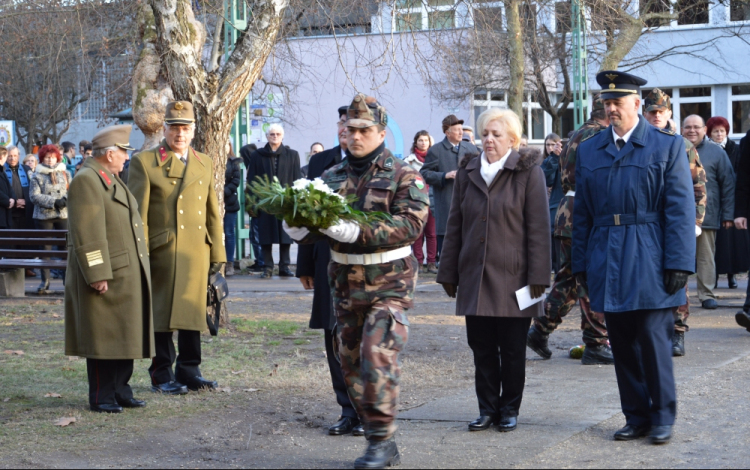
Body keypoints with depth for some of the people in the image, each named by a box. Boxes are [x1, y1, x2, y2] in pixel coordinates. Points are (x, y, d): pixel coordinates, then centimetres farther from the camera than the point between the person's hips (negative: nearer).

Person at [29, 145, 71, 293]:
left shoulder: (65, 174, 13)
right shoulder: (38, 176, 6)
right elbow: (34, 196, -4)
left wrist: (66, 199, -13)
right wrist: (53, 202, -14)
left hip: (63, 214, 1)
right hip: (43, 216, -1)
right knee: (45, 248, 2)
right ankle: (45, 280, 8)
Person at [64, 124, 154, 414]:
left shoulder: (113, 180, 18)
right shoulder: (86, 181, -14)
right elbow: (87, 234, -20)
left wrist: (139, 270, 23)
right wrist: (97, 275, -23)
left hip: (127, 275, 9)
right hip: (105, 276, -9)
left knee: (125, 335, 11)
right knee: (103, 337, -3)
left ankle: (120, 391, 20)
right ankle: (100, 398, 4)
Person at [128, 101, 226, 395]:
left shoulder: (204, 164, 14)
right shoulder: (144, 163, -1)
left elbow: (213, 213, 15)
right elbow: (138, 214, -4)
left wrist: (217, 253, 10)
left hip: (197, 252, 4)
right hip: (162, 250, -4)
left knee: (193, 311, 8)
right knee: (162, 313, 1)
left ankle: (189, 370, 19)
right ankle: (162, 375, 9)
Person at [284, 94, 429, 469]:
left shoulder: (403, 176, -4)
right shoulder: (332, 178, 11)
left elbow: (411, 222, -19)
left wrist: (358, 231, -29)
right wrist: (298, 229, -15)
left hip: (389, 285, -6)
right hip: (345, 284, 6)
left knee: (377, 356, -16)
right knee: (351, 363, 9)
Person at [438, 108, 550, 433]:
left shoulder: (528, 172, -2)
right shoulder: (468, 172, 11)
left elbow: (538, 228, -5)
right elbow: (455, 225, 13)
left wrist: (537, 277, -10)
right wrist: (449, 273, 10)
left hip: (512, 277, -4)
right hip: (475, 276, 4)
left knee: (512, 349, 4)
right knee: (481, 347, 6)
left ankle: (509, 410, 16)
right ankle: (488, 409, 16)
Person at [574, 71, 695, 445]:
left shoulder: (667, 145, 1)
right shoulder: (589, 150, 11)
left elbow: (680, 210, -3)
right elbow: (582, 213, 12)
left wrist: (678, 262, -10)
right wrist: (581, 263, 8)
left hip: (649, 263, -4)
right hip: (608, 263, 4)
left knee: (654, 341, -2)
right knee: (623, 344, 7)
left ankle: (662, 418, 10)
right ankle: (636, 417, 17)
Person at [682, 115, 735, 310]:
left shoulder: (716, 152, 4)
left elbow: (728, 185, 4)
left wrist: (728, 214, -2)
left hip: (707, 215, -1)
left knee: (706, 257, 3)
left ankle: (707, 295, 8)